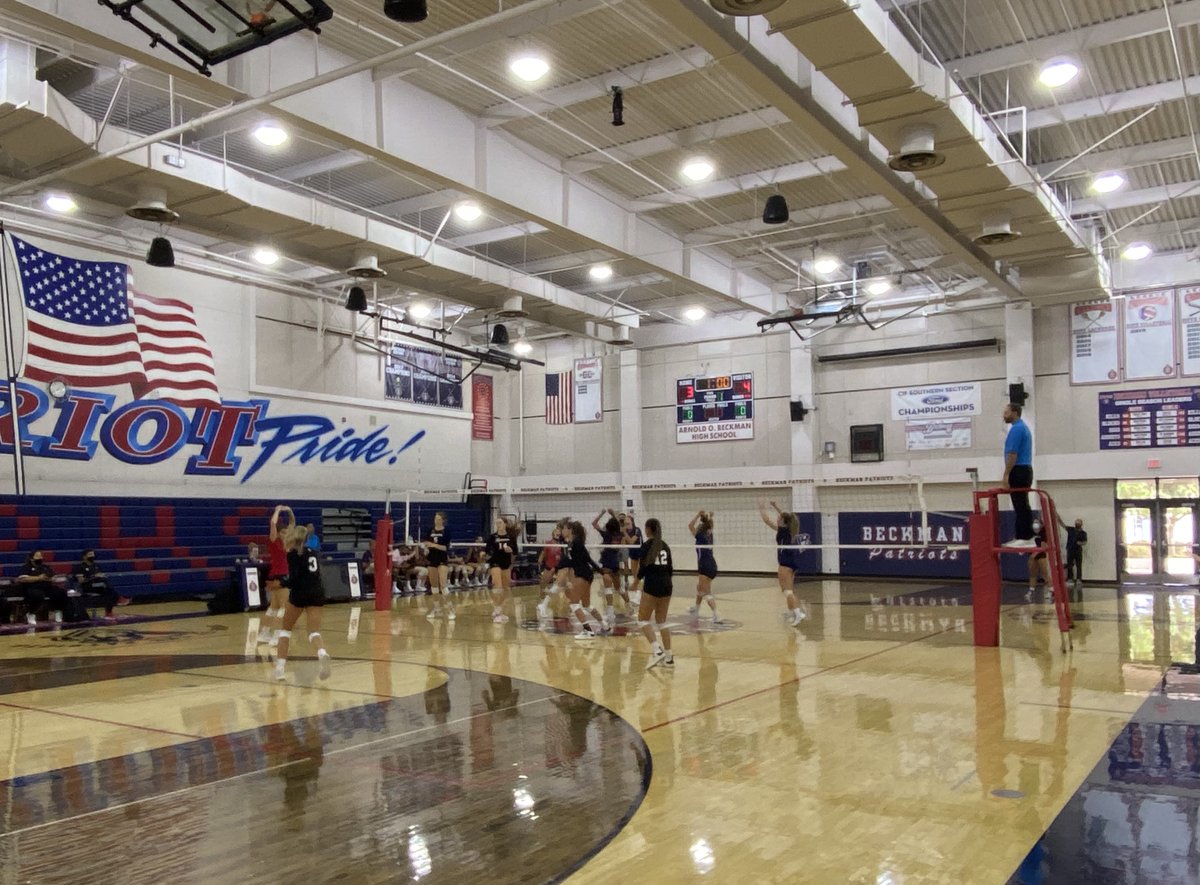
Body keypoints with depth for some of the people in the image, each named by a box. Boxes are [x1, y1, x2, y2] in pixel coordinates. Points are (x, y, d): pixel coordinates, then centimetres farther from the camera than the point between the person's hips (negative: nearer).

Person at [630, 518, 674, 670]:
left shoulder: (647, 545, -8)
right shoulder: (665, 546, 11)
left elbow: (643, 568, -12)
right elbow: (670, 569, 12)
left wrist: (636, 582, 4)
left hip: (652, 585, -7)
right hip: (666, 584, 7)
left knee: (643, 619, 1)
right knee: (662, 620, 13)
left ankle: (657, 650, -16)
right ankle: (669, 657, 11)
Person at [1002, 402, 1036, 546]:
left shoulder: (1016, 429, -15)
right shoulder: (1024, 427, 18)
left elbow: (1012, 455, -21)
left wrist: (1006, 476, -20)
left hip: (1018, 471, -10)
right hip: (1025, 470, 10)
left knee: (1021, 506, -8)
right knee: (1022, 506, 10)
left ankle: (1025, 538, -8)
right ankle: (1024, 537, 12)